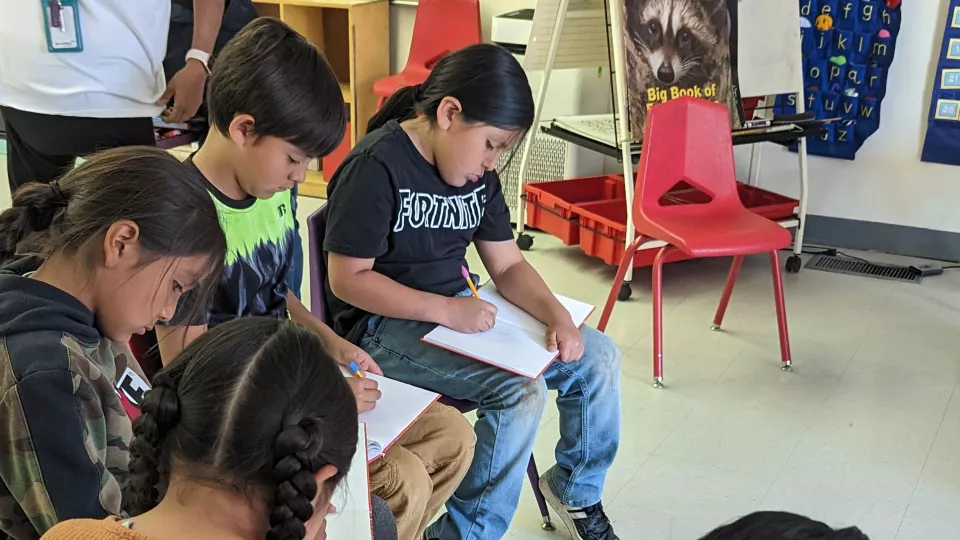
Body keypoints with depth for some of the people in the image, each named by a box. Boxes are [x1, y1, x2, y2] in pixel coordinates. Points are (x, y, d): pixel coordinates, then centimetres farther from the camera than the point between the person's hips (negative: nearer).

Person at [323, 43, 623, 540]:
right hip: (385, 326, -8)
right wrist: (445, 309, -25)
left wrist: (557, 315, -13)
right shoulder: (376, 166, -20)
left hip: (457, 313, 8)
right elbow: (347, 279, -21)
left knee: (597, 357, 1)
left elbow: (508, 265, 6)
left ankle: (576, 490, 23)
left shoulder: (478, 174, 4)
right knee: (521, 390, -28)